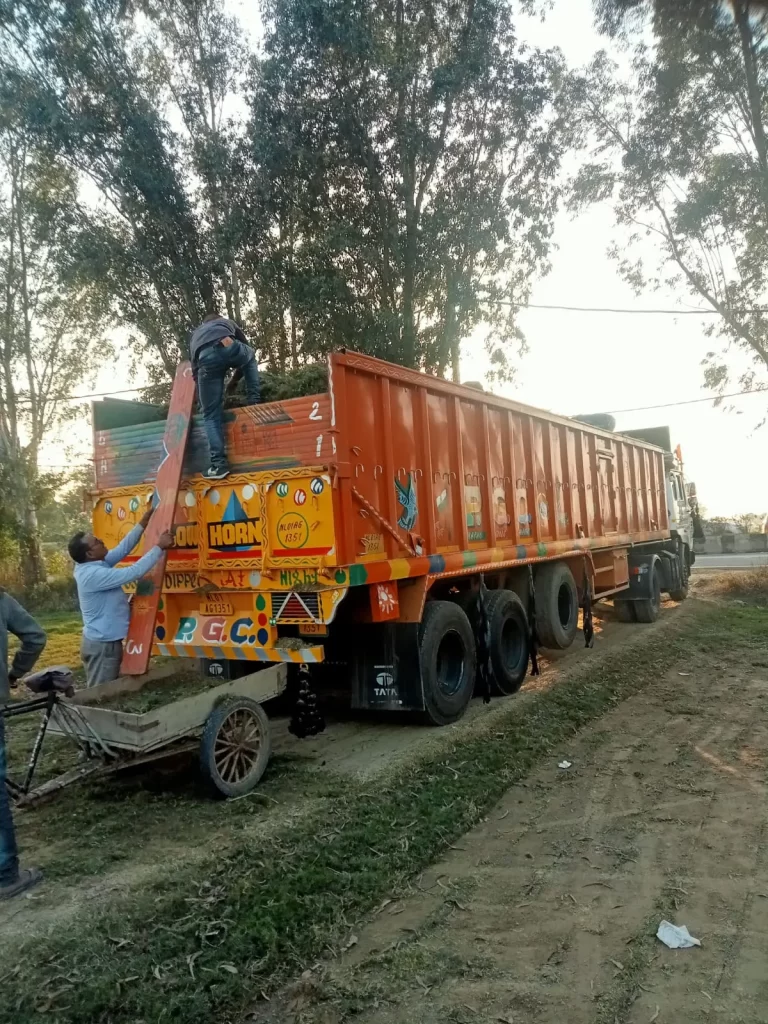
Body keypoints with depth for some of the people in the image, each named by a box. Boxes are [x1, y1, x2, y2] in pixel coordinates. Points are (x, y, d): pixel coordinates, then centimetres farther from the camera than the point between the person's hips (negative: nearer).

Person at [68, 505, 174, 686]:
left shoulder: (89, 566, 4)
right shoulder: (94, 574, -25)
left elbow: (122, 550, 8)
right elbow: (134, 573, -29)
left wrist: (142, 524, 5)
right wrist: (159, 547, -23)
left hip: (103, 641, 10)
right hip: (103, 645, -10)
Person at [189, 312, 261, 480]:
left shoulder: (195, 334, 46)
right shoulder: (227, 322, 44)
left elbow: (195, 366, 42)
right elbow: (247, 348, 46)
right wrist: (235, 378, 54)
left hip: (206, 358, 1)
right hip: (229, 346, 0)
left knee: (211, 415, 8)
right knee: (250, 356, 38)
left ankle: (218, 464, -3)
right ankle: (254, 402, 25)